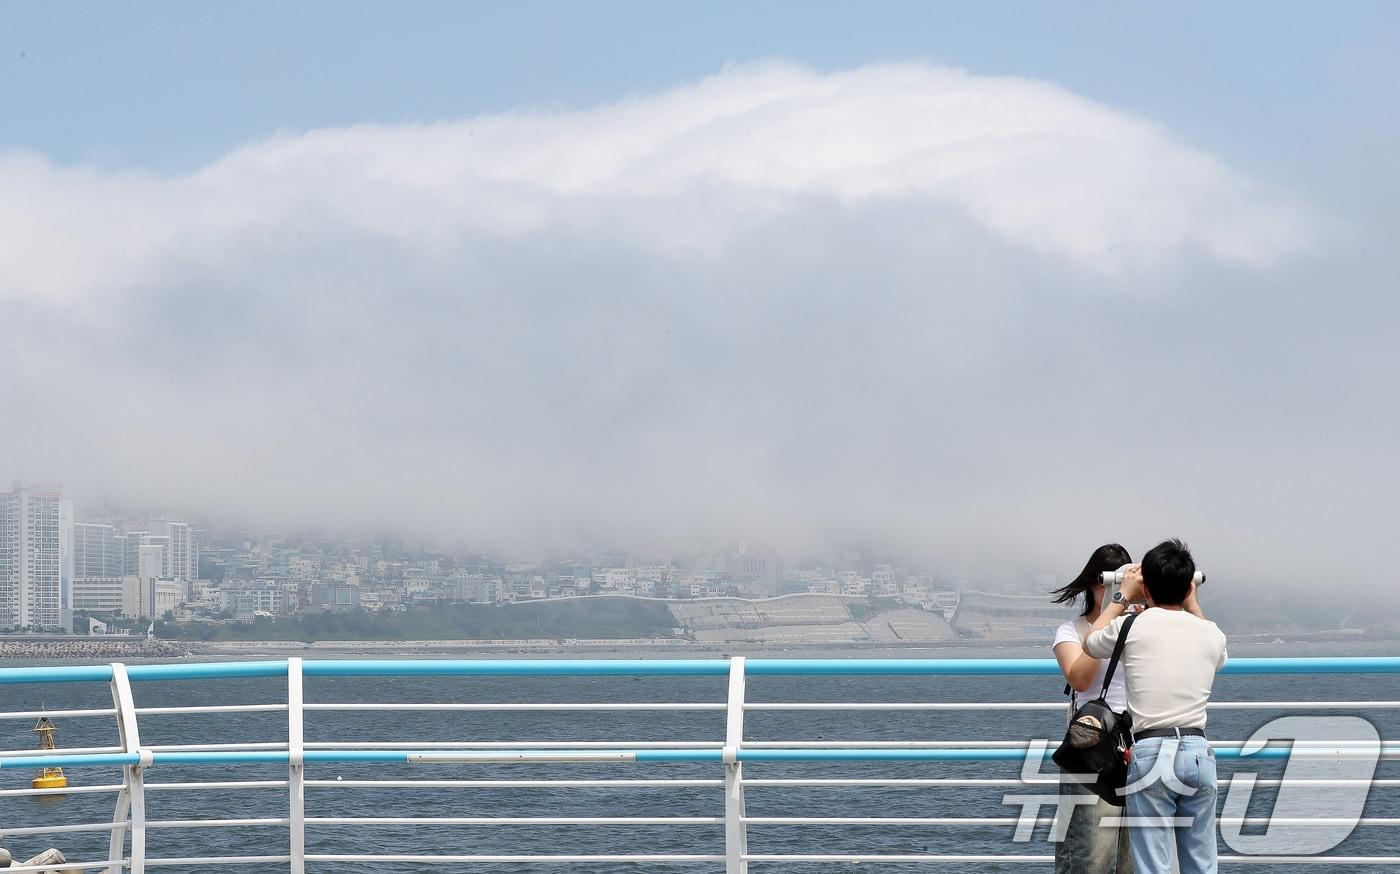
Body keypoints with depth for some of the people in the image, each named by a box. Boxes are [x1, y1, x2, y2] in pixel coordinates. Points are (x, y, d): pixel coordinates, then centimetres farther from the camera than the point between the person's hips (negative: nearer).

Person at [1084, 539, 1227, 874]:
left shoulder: (1132, 628, -3)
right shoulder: (1210, 634, 7)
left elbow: (1091, 643, 20)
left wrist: (1123, 596, 27)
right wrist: (1191, 602, 36)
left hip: (1150, 754, -3)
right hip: (1198, 753, 3)